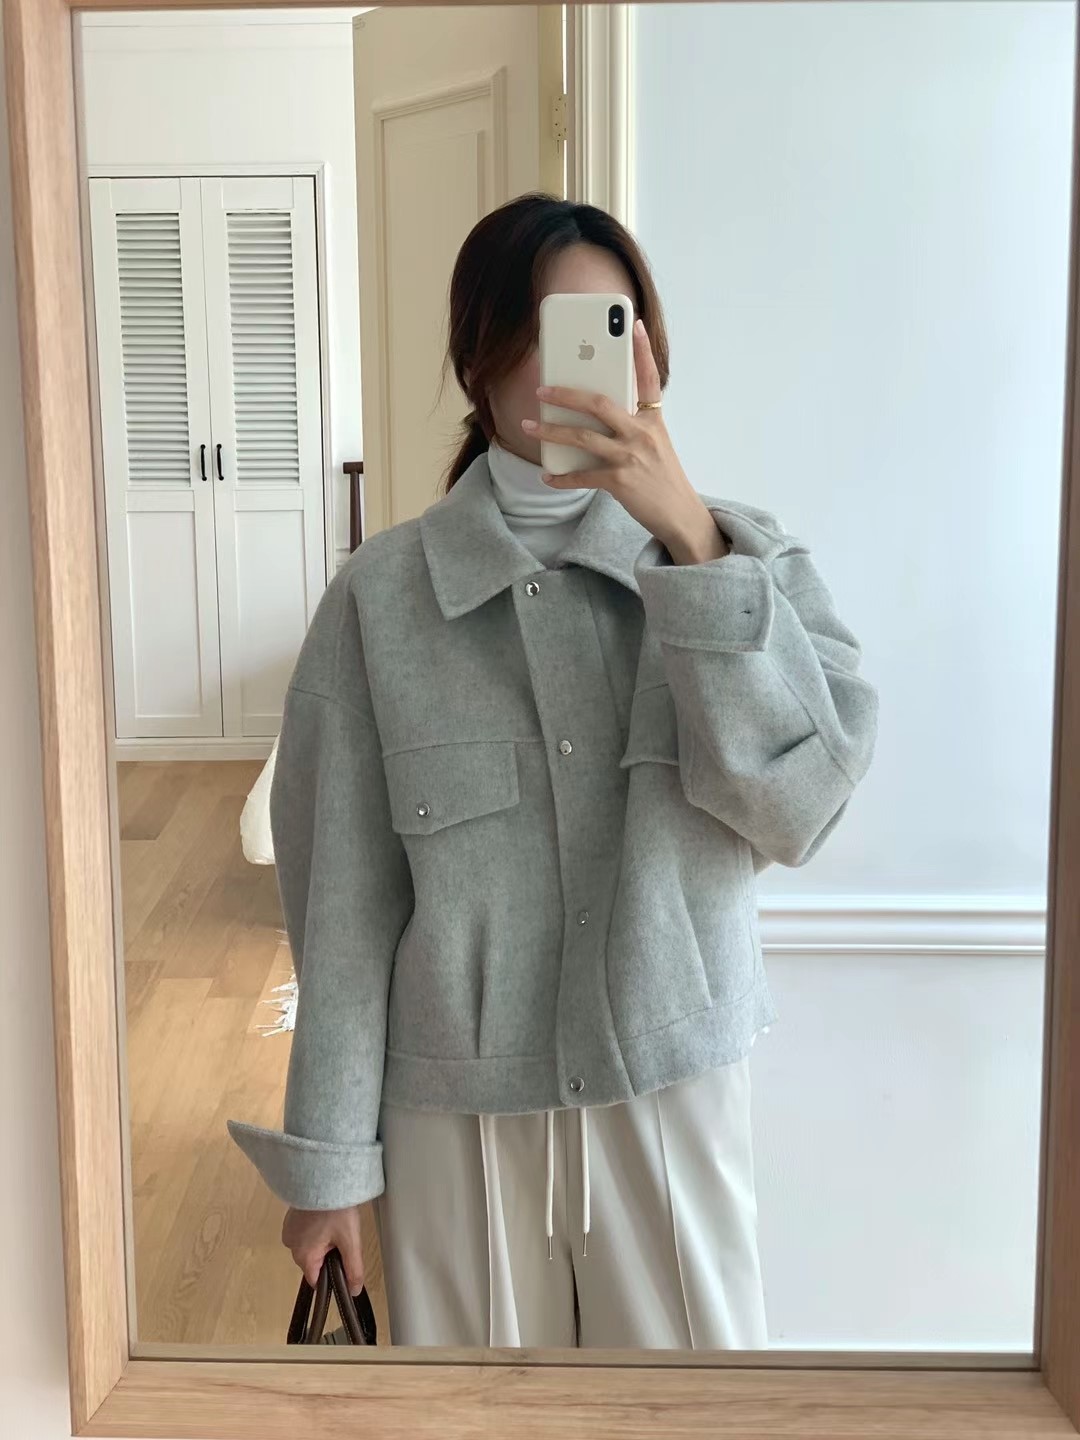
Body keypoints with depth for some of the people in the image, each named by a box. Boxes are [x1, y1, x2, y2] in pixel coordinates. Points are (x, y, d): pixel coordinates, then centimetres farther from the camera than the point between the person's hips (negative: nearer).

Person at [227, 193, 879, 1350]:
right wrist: (326, 1158, 0)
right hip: (454, 1112, 0)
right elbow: (343, 899, -4)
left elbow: (804, 800, -18)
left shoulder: (741, 556, -4)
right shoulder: (381, 597, -7)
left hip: (673, 1092, 1)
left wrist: (690, 539, -25)